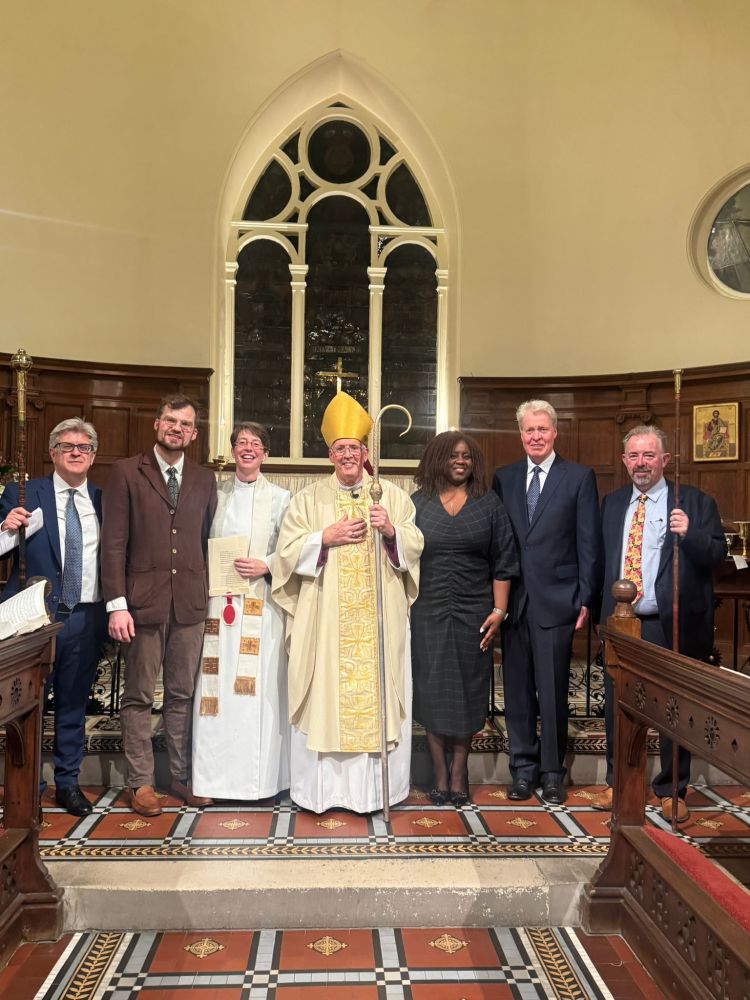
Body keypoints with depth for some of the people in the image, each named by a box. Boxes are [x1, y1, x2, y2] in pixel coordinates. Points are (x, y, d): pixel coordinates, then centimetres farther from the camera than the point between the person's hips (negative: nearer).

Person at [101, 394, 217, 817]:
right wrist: (117, 603, -10)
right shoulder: (126, 472, 0)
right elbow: (114, 542, -4)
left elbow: (208, 540, 11)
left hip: (191, 603, 3)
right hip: (144, 600, -3)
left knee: (183, 695, 11)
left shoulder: (205, 479, 11)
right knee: (140, 697, 6)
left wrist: (210, 595, 5)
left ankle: (183, 777, 23)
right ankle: (141, 782, 18)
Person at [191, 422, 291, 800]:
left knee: (257, 688, -1)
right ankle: (215, 776, 15)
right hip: (219, 603, 2)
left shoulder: (279, 498, 5)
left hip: (260, 603, -2)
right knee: (217, 689, 3)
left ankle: (257, 778, 10)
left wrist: (265, 566, -13)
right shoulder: (216, 494, 11)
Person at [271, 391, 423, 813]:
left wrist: (391, 532, -14)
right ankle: (324, 785, 10)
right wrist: (327, 537, -11)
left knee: (377, 692, 1)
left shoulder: (393, 496, 9)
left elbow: (415, 547, 5)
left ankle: (374, 785, 13)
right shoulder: (309, 498, 8)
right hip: (325, 617, 0)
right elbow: (288, 550, 2)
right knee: (325, 695, -1)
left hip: (379, 619, 1)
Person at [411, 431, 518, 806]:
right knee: (432, 689, 4)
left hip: (473, 613, 0)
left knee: (468, 689, 5)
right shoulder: (417, 503, 5)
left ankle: (459, 771, 19)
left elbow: (503, 562, 4)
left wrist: (499, 611, -4)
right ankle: (439, 772, 16)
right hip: (428, 612, 0)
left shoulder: (489, 504, 6)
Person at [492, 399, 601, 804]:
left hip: (556, 601, -3)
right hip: (513, 599, 3)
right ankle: (523, 768, 23)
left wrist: (585, 599, -5)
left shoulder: (579, 478, 2)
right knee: (516, 689, 9)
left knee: (553, 691, 4)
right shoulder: (503, 478, 9)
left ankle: (552, 771, 19)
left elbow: (588, 543, -1)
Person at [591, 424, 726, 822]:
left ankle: (671, 791, 25)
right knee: (616, 707, 13)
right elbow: (602, 557, 11)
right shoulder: (612, 503, 11)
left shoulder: (694, 502, -1)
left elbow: (717, 555, -8)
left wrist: (689, 534, -27)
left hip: (673, 626, -3)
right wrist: (600, 609, 3)